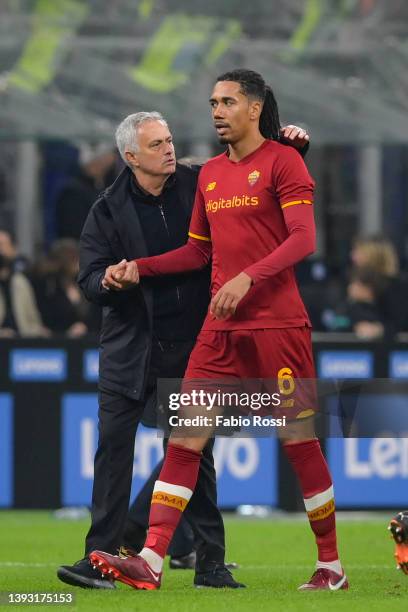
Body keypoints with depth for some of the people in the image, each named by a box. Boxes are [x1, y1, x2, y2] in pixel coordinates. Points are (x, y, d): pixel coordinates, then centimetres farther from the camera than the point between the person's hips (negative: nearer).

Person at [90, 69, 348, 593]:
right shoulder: (210, 174, 16)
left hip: (277, 327, -6)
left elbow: (303, 239, -13)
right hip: (221, 329, 6)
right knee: (185, 436, -4)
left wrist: (248, 278, -24)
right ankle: (151, 561, -10)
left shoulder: (281, 161, -4)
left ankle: (331, 566, 11)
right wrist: (139, 269, 11)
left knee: (299, 441, -1)